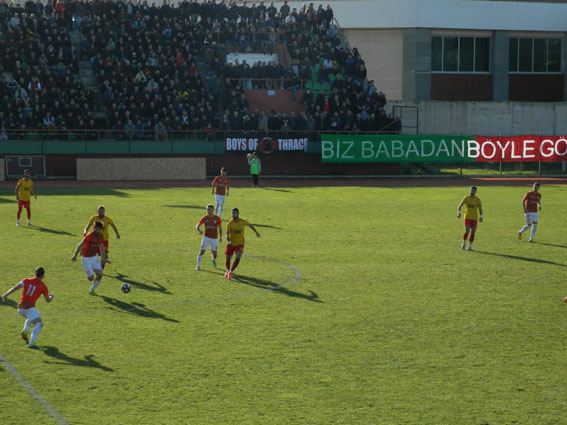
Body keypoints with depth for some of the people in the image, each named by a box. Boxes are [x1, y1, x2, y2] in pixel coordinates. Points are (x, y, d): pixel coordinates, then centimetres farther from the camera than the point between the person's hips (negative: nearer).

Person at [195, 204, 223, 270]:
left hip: (214, 239, -1)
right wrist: (199, 231, -22)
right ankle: (198, 266, 4)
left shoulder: (217, 218, -6)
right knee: (202, 251, -8)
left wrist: (220, 237, -5)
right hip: (206, 237, 1)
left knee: (214, 254, -1)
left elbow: (220, 228, 3)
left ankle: (214, 260, 36)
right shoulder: (205, 218, -3)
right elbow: (197, 226, 0)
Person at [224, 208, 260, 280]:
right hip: (231, 244, 0)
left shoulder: (243, 222, -9)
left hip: (240, 244, 0)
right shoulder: (229, 224, -16)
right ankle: (227, 271, 39)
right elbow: (227, 234, -26)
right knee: (228, 259, 9)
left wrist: (256, 232, 24)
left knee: (238, 257, -22)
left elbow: (250, 225, 14)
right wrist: (229, 241, -47)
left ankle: (230, 272, -13)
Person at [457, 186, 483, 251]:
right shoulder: (466, 198, -1)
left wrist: (481, 216, -23)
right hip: (467, 217, -1)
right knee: (467, 231, -14)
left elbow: (480, 208, -7)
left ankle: (470, 246, 14)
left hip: (474, 218, 1)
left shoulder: (477, 200, -1)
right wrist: (458, 212, -23)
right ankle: (464, 243, 10)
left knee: (473, 233, 2)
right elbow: (460, 205, -5)